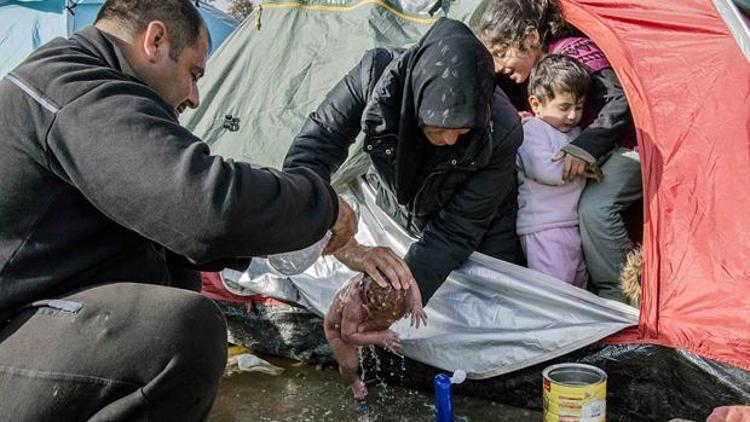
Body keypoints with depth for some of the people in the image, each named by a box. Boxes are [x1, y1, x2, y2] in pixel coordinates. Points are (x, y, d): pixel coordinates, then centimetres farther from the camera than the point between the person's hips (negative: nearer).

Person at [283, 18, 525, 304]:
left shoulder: (502, 133, -36)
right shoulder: (376, 74, -36)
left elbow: (456, 232, -29)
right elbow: (304, 160, -37)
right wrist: (349, 250, -52)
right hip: (396, 213, 1)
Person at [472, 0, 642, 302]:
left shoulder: (573, 52, -25)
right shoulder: (535, 70, 2)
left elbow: (621, 100, -30)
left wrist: (585, 147, -34)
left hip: (633, 145, -9)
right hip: (604, 151, 9)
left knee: (595, 206, -29)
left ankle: (618, 298, -13)